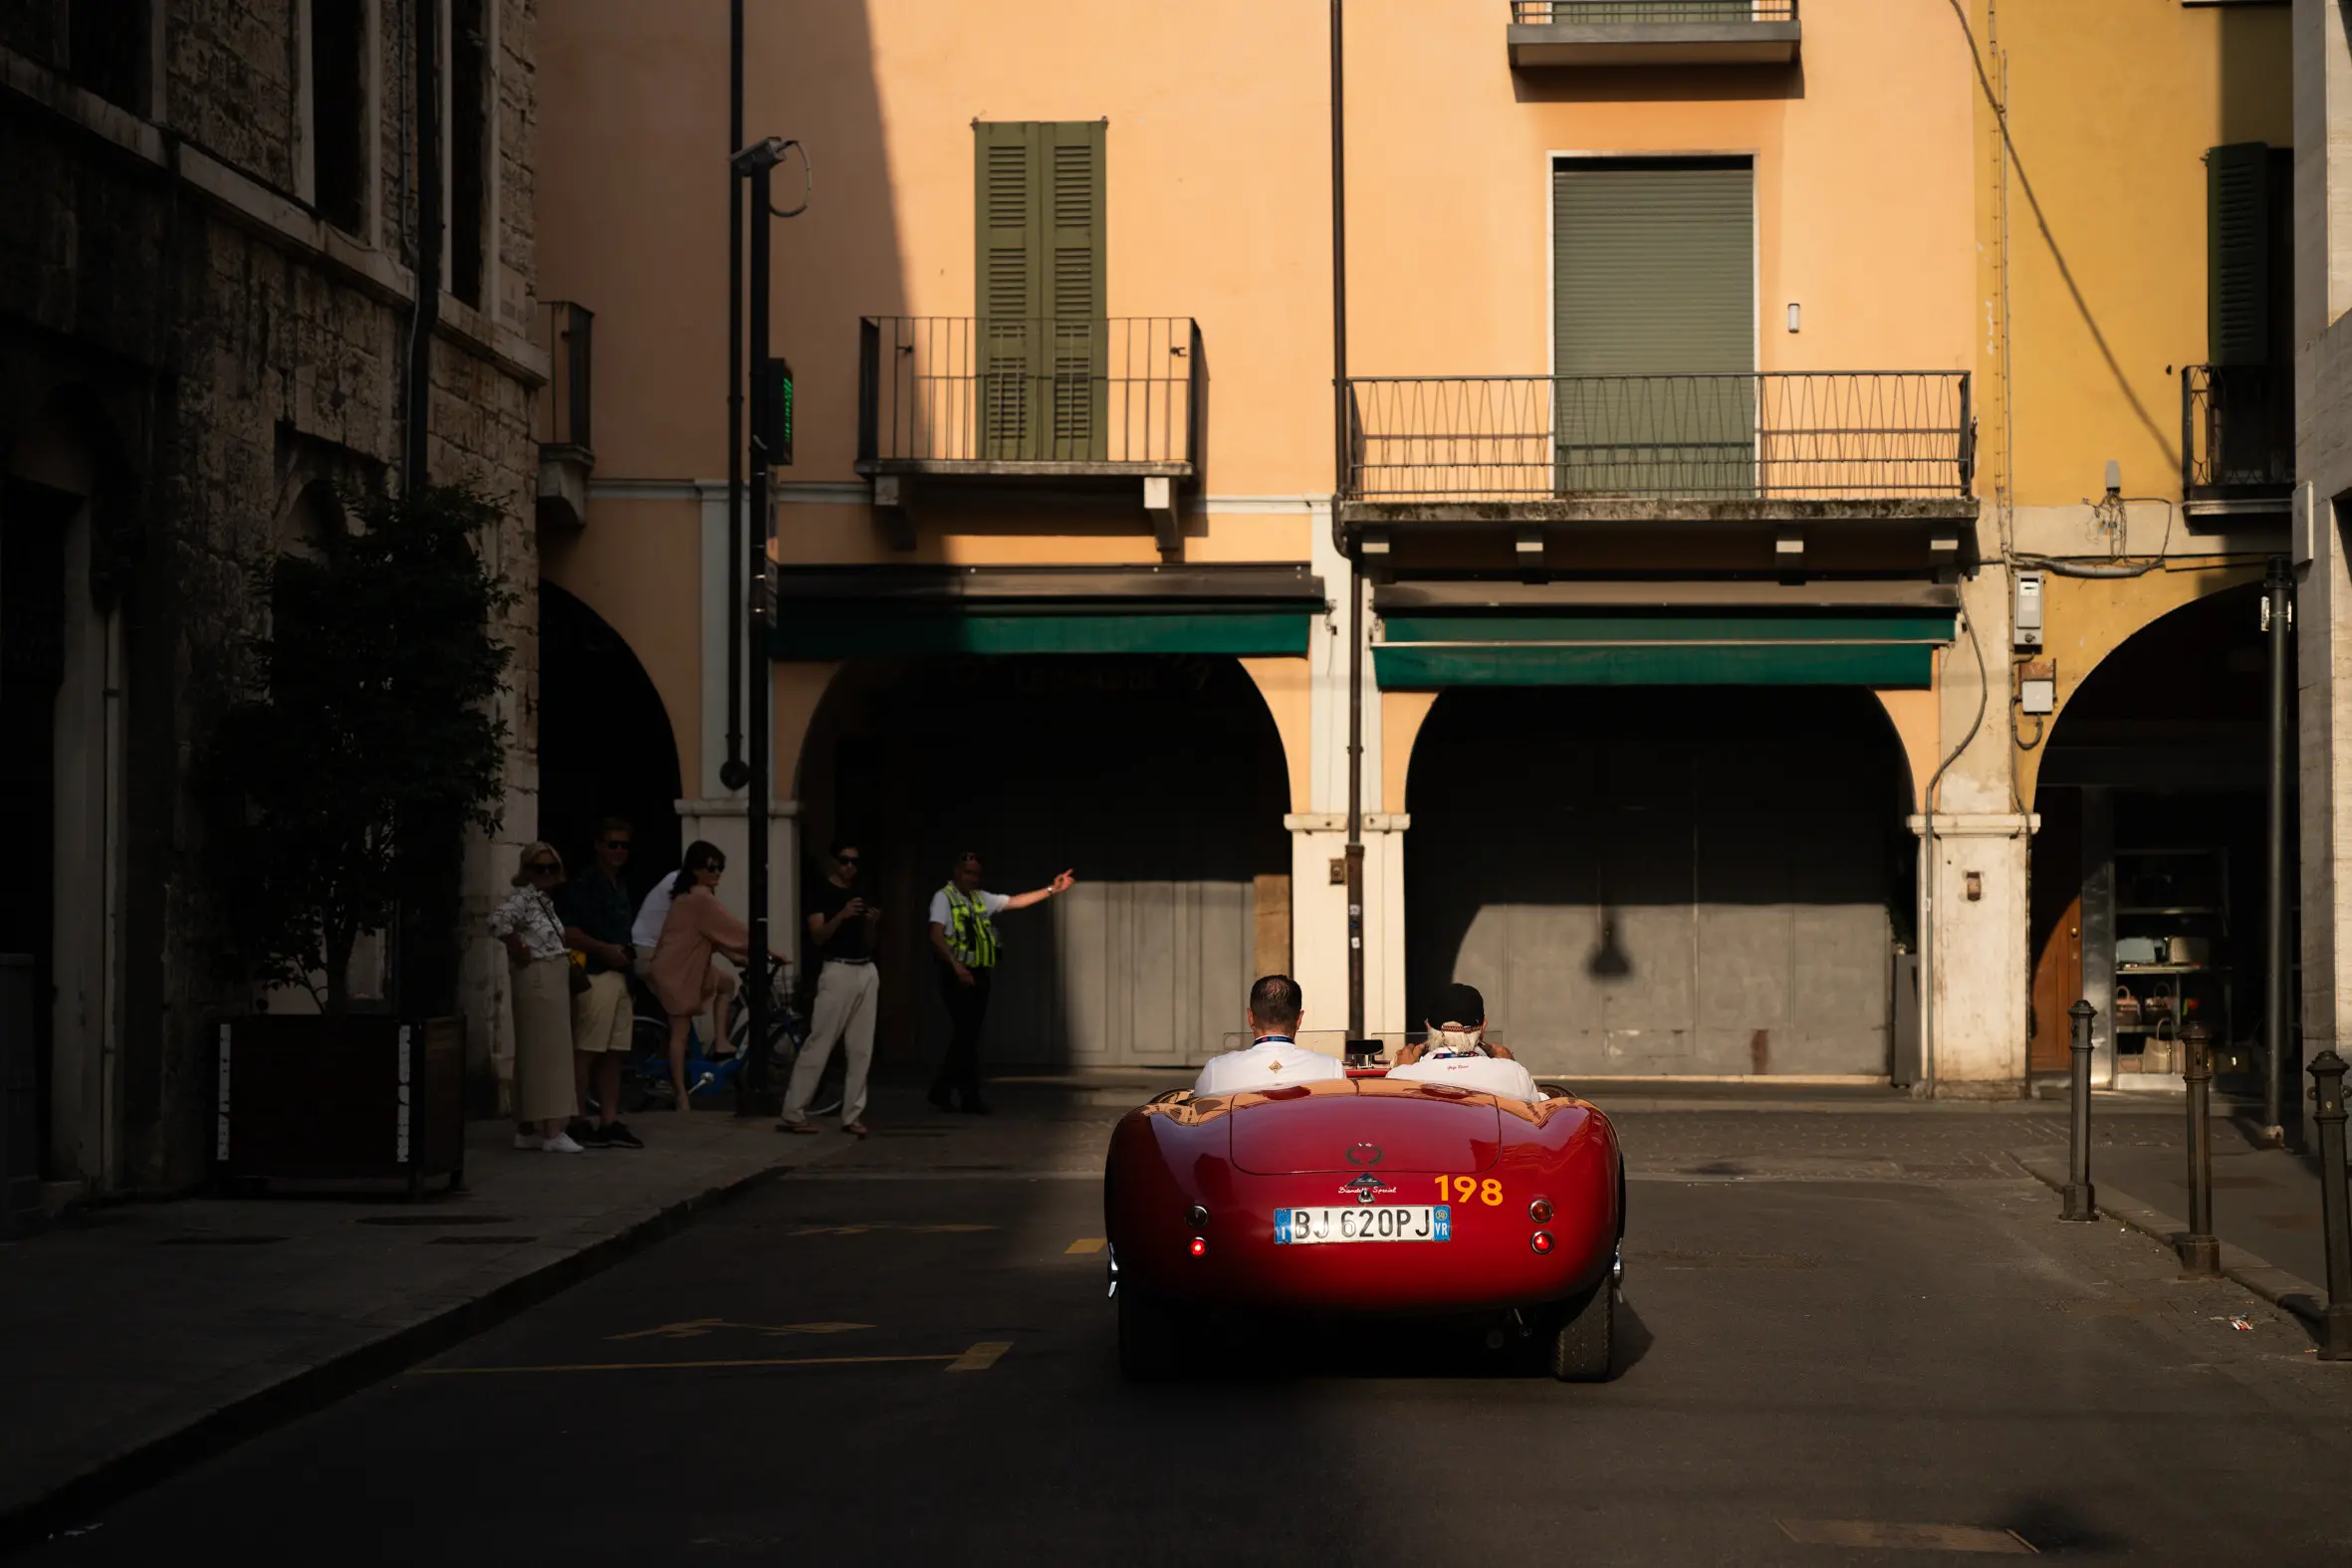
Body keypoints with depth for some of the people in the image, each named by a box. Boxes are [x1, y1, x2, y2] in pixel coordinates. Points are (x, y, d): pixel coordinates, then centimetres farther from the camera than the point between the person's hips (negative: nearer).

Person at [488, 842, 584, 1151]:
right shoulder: (523, 897, -13)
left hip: (553, 983, 10)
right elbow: (499, 920, -31)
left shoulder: (544, 900, 16)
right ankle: (552, 1131, -11)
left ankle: (528, 1129, 15)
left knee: (535, 1055, 11)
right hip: (537, 982, -10)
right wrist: (518, 951, -21)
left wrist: (567, 958, 10)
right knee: (545, 1053, -10)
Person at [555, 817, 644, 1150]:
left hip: (619, 975, 9)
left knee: (614, 1054, 9)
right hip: (594, 976, -9)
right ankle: (578, 1122, -6)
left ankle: (610, 1122, 13)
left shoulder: (621, 888, 22)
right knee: (585, 1052, -8)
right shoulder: (582, 885, -7)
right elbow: (567, 932, -15)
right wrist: (605, 949, -18)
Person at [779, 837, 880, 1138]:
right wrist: (842, 915, -25)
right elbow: (818, 937, -12)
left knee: (861, 1048, 4)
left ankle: (852, 1115, 7)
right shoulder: (821, 893, -3)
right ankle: (793, 1113, -6)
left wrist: (871, 923, -1)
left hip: (867, 972, 7)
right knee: (818, 1044, -8)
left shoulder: (860, 895, 17)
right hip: (838, 972, -7)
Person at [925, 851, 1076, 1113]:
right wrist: (956, 966, -27)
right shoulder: (944, 897, -6)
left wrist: (1051, 890, 11)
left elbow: (1015, 901, 16)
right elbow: (937, 937, -17)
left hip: (979, 974, 8)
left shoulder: (981, 899, 16)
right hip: (958, 975, -8)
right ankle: (970, 1096, -2)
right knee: (967, 1035, -8)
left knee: (968, 1035, 9)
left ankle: (941, 1091, 17)